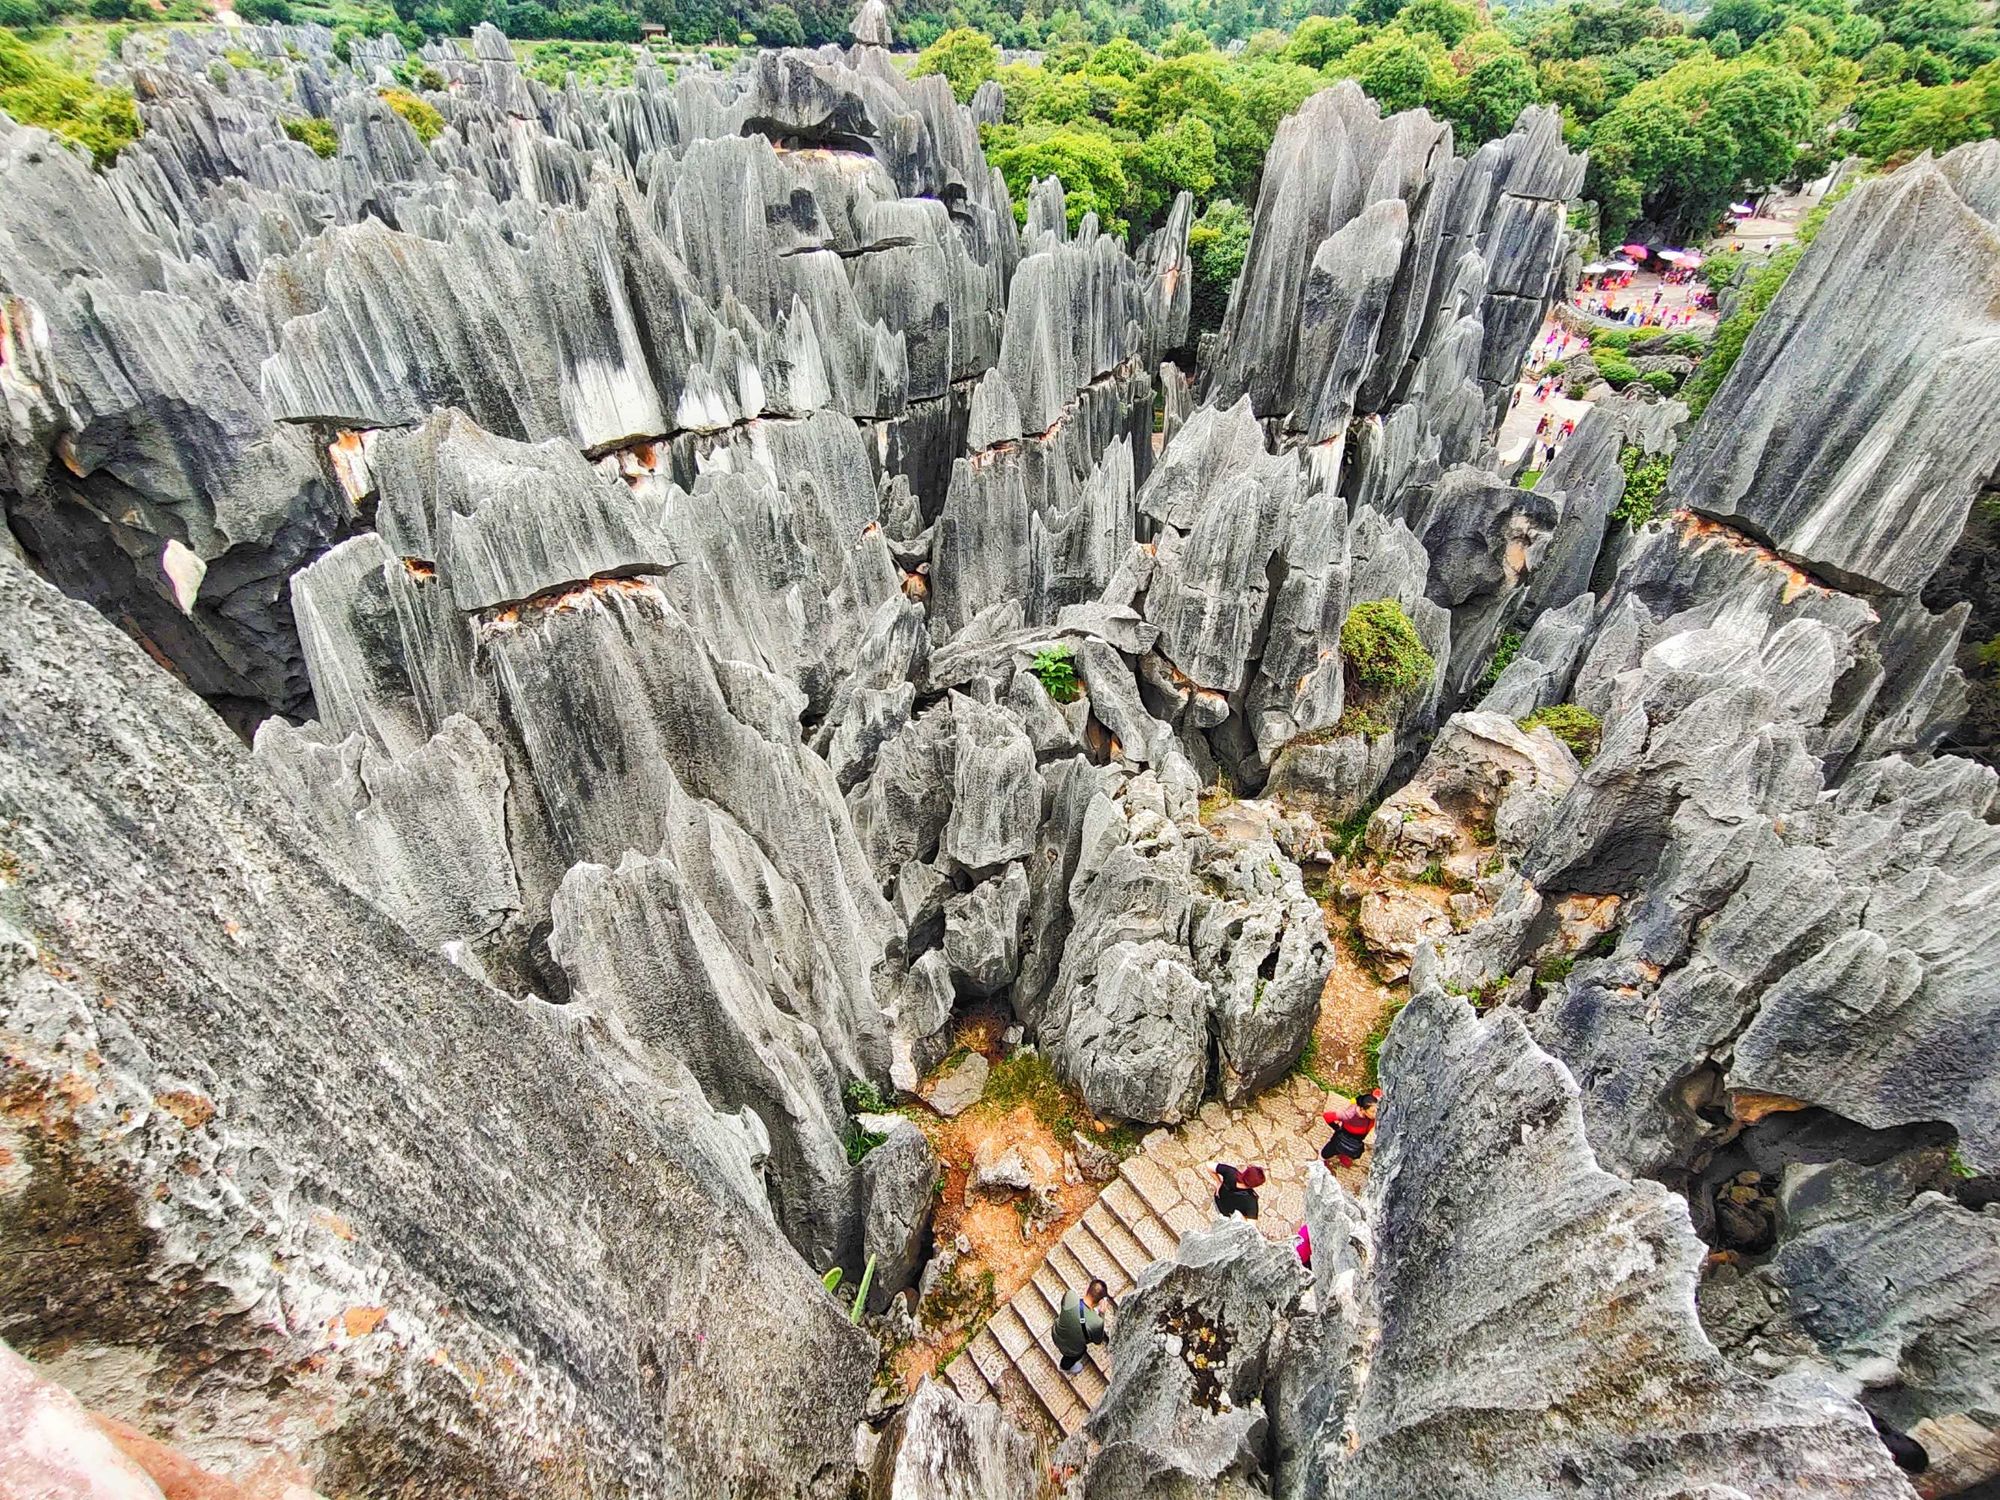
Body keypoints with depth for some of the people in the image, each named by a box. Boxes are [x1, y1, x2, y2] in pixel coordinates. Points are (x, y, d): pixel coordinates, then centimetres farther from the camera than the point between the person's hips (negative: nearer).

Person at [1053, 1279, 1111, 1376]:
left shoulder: (1070, 1296, -34)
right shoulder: (1096, 1322, -39)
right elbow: (1098, 1340, -15)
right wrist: (1101, 1313, -15)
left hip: (1056, 1335, 2)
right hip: (1072, 1351, -2)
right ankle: (1066, 1367, 64)